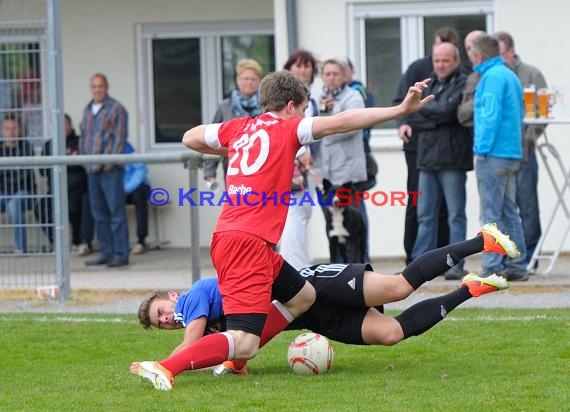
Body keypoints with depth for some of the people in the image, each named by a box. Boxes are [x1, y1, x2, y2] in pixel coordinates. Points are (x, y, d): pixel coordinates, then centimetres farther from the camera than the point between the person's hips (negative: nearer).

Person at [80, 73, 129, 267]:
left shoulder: (116, 109, -2)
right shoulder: (87, 110, 18)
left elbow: (120, 137, -8)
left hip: (111, 169, -7)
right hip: (92, 170, 7)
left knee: (116, 211, -7)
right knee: (98, 213, 8)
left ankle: (120, 255, -6)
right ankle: (106, 253, 14)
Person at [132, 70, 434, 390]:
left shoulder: (239, 128, 17)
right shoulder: (287, 128, -1)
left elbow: (190, 138, 29)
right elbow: (342, 122, -10)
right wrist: (400, 110, -11)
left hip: (227, 236, 9)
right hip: (250, 243, -9)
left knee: (304, 296, 25)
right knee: (244, 343, -16)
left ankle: (233, 359, 19)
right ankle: (165, 368, -28)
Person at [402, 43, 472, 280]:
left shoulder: (463, 85, -6)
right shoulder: (430, 84, 18)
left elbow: (446, 112, -17)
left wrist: (413, 116, -6)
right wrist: (407, 123, -5)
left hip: (452, 159, -7)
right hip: (427, 158, 7)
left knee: (455, 214, -1)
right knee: (425, 215, 8)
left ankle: (456, 263, 0)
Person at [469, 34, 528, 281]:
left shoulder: (492, 77, -12)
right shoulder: (510, 76, 16)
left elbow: (491, 116, -18)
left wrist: (482, 149, -16)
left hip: (493, 155, -9)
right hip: (513, 154, 9)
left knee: (491, 214, -6)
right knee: (509, 213, 12)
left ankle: (493, 268, -7)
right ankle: (516, 267, 13)